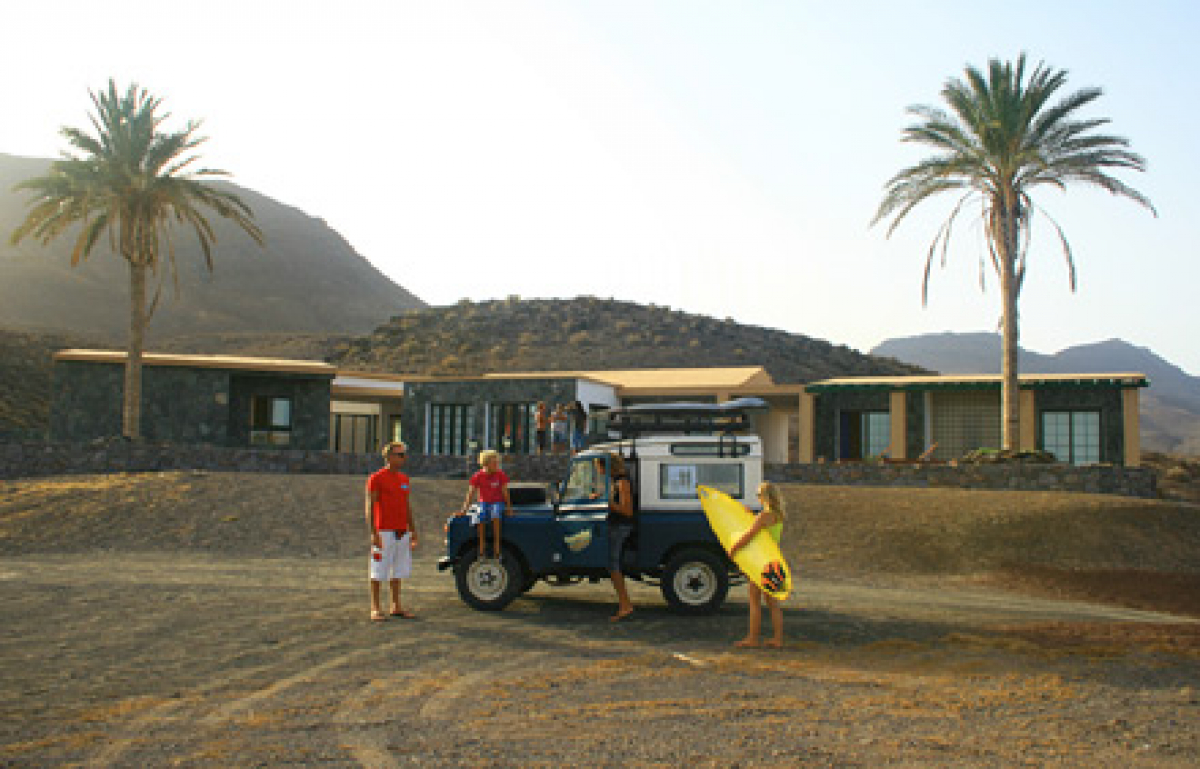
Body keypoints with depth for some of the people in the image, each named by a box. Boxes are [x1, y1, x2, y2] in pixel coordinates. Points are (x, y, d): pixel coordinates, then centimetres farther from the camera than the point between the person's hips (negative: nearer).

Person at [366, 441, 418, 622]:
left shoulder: (404, 478, 14)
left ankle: (396, 606, 21)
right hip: (384, 532, -7)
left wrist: (413, 531, 15)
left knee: (398, 571, 12)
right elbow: (369, 507, -11)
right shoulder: (376, 478, -7)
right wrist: (373, 533, -18)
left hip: (402, 532, 7)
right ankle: (376, 608, 7)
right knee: (379, 571, 0)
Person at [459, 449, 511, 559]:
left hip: (498, 502, -1)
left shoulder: (500, 475, -4)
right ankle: (482, 548, -22)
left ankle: (496, 546, -29)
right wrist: (465, 509, -11)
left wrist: (508, 507, -7)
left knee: (495, 515, -36)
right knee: (480, 518, -32)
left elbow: (505, 492, 0)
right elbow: (470, 494, -4)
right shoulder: (478, 476, -4)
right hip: (484, 503, 1)